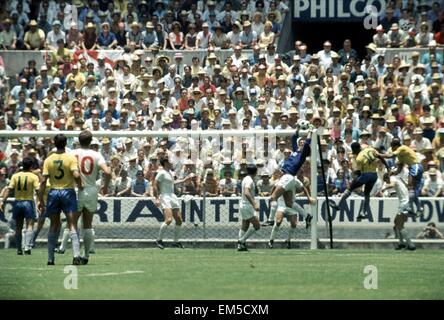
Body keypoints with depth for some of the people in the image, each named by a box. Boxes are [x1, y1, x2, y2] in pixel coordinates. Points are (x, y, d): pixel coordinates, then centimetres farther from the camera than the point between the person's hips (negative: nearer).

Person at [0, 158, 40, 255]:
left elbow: (9, 189, -5)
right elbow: (37, 190, -12)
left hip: (17, 202, 3)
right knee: (29, 226, -3)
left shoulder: (15, 176, 2)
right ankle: (27, 247, -18)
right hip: (28, 202, -3)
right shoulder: (34, 177, -4)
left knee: (18, 227, 11)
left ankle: (19, 249, 12)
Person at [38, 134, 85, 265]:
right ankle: (76, 255, -16)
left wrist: (41, 200, 3)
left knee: (54, 226, 12)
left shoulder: (48, 160, 2)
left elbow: (43, 181, -1)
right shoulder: (71, 158, -5)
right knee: (72, 225, -3)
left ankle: (50, 258, 11)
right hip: (68, 192, -2)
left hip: (53, 193, 2)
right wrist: (80, 187, -1)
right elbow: (76, 175, -20)